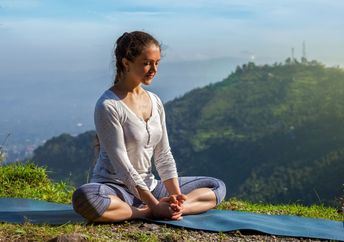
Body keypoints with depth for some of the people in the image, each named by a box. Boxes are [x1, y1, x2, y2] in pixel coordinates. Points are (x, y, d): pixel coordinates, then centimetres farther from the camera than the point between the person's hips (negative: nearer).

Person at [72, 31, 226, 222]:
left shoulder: (155, 102, 7)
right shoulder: (108, 106, -14)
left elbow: (164, 155, 7)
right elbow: (121, 164, -18)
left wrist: (176, 195, -9)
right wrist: (155, 205, -23)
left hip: (148, 186, 7)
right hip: (115, 188, -7)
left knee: (217, 187, 2)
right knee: (85, 197, -40)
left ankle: (171, 209, -23)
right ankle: (151, 213, -27)